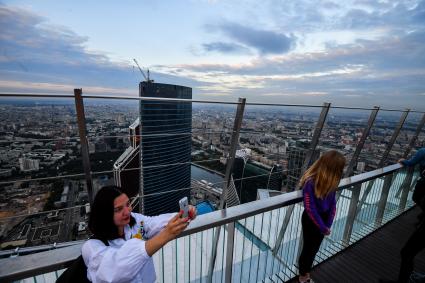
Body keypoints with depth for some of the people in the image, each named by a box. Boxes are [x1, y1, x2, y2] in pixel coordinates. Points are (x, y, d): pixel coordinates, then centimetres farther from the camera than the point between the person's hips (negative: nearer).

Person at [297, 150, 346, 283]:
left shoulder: (330, 181, -9)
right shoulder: (310, 182, -30)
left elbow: (333, 202, -2)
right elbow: (310, 209, -24)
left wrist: (328, 225, -8)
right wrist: (323, 227, -15)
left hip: (323, 218, 6)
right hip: (310, 220, -6)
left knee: (314, 248, 23)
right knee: (308, 248, 15)